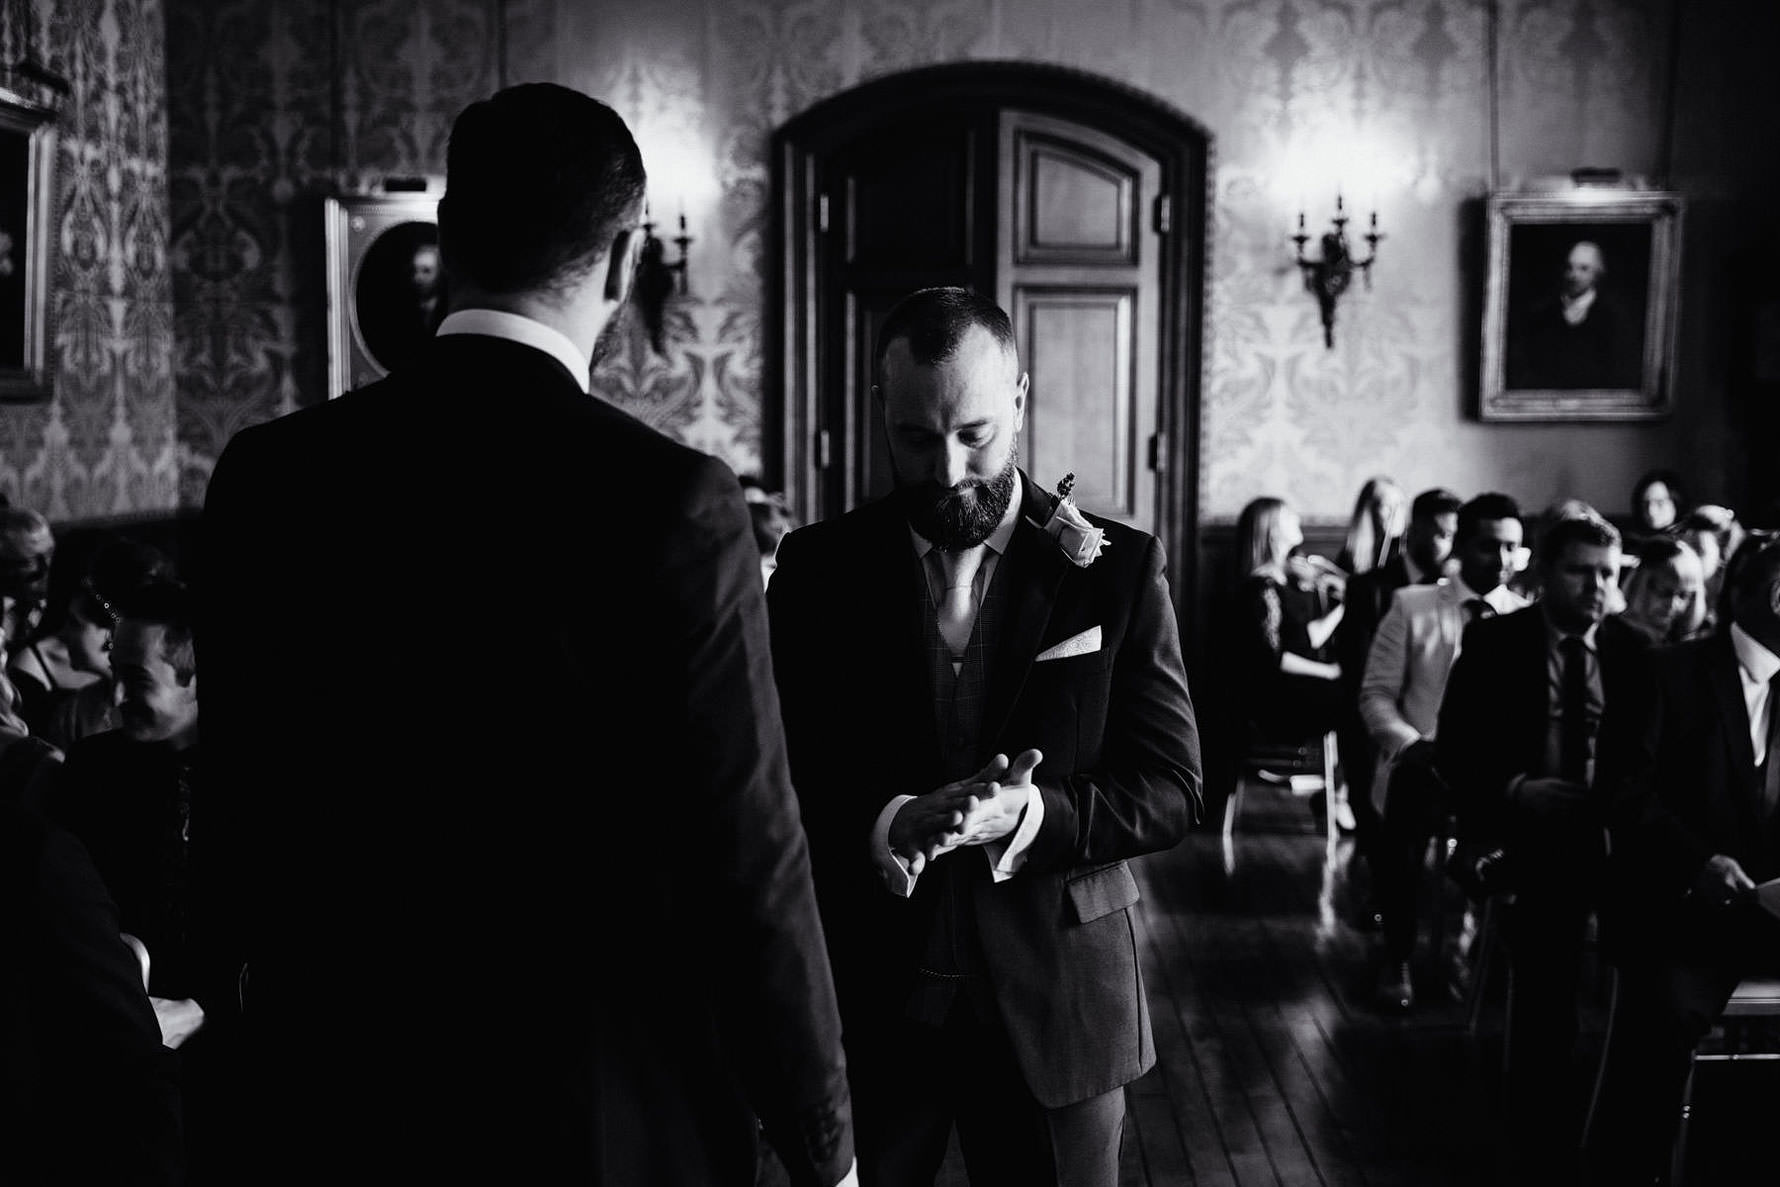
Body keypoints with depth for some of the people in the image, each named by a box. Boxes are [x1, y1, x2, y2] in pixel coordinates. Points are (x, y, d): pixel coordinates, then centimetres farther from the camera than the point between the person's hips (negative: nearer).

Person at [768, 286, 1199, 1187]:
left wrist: (1030, 816, -22)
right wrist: (888, 824, -22)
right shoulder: (818, 567, 1)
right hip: (863, 996, 1)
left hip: (1056, 1001, 0)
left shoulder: (1117, 569, -3)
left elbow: (1171, 789, -4)